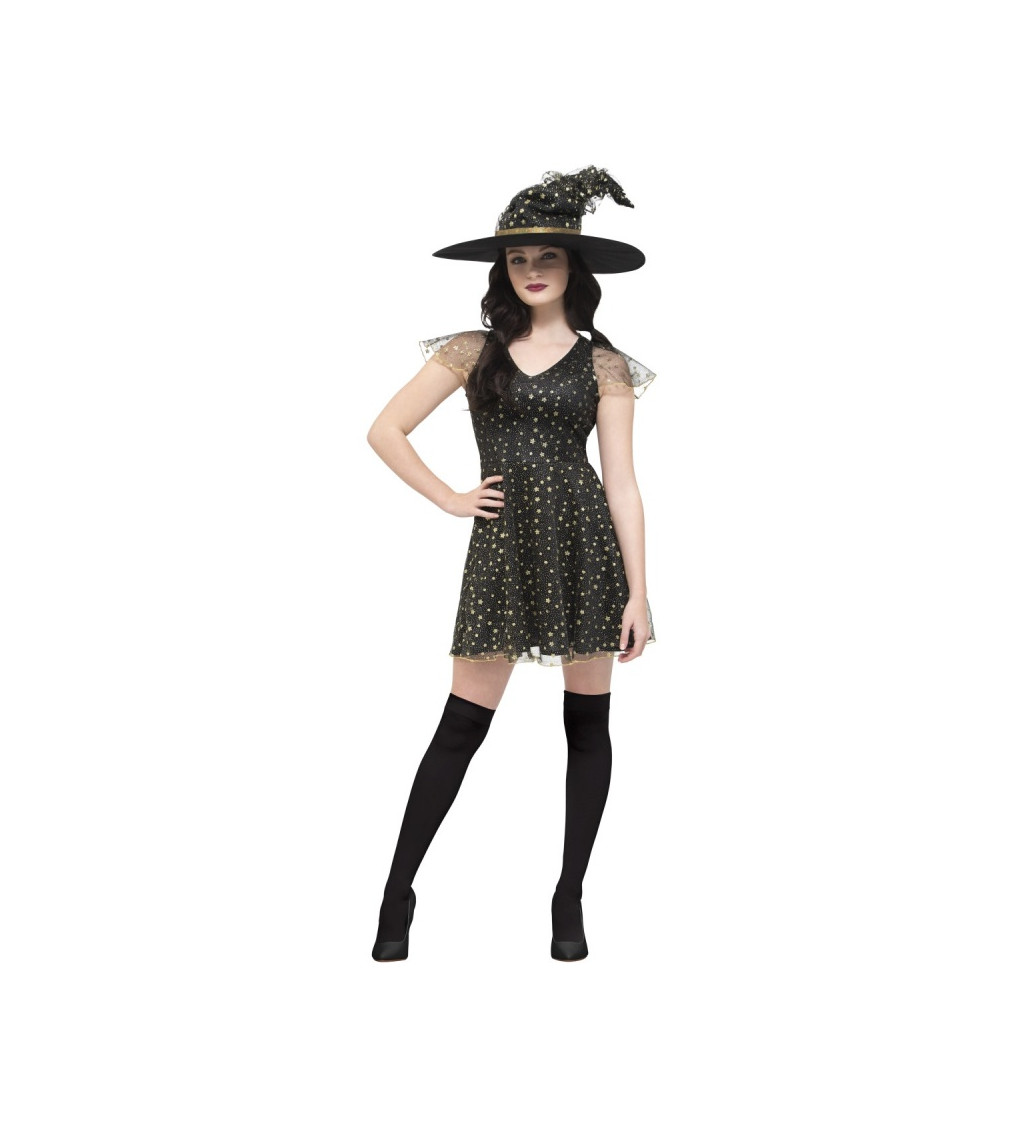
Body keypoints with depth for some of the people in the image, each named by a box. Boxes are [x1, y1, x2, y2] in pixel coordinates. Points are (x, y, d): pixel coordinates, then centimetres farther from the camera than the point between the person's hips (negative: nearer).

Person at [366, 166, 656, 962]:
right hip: (503, 547, 0)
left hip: (586, 545, 1)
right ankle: (399, 891, 9)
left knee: (588, 724, 5)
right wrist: (449, 499, 3)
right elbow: (387, 431, 9)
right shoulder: (472, 351, 7)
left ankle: (570, 897, 17)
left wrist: (637, 592, -3)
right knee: (463, 724, -1)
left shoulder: (603, 365, 5)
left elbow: (621, 482, 2)